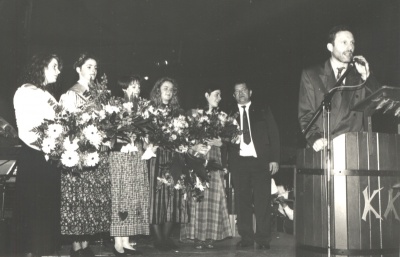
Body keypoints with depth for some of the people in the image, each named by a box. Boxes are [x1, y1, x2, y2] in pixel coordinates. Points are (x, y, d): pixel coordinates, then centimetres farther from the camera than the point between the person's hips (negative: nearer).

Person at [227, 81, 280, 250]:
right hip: (238, 161, 1)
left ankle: (263, 239, 2)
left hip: (260, 160, -1)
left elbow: (274, 134, 7)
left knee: (262, 201, -4)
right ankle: (246, 238, 8)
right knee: (242, 201, 1)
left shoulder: (263, 110, 11)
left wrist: (274, 159, -2)